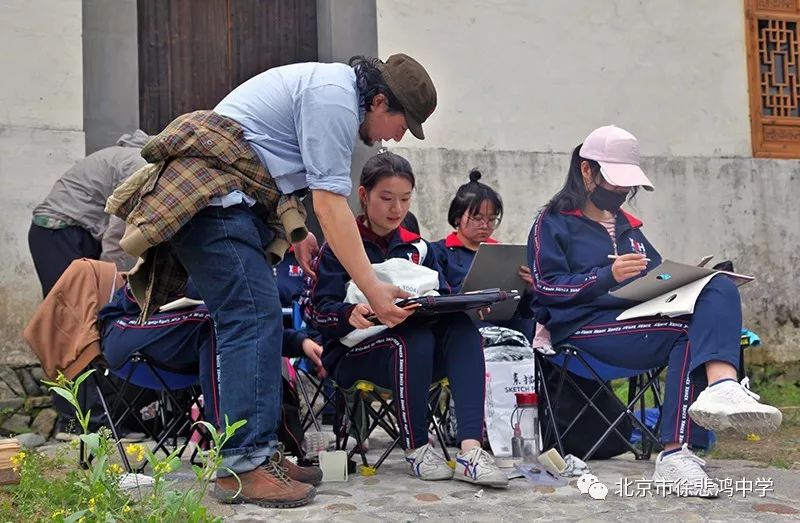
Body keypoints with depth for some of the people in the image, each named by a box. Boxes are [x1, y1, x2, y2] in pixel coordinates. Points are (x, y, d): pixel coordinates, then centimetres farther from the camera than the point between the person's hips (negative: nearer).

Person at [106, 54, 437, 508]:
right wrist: (372, 290, -20)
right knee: (255, 320, -16)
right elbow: (330, 203, -19)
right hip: (210, 196, -11)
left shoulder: (332, 88, 19)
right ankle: (245, 465, -16)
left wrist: (297, 233, 30)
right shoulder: (336, 100, -14)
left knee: (254, 321, 7)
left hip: (222, 199, 11)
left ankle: (256, 452, 9)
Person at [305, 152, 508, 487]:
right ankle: (416, 450, -20)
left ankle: (471, 451, -39)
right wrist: (350, 315, -31)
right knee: (414, 338, -36)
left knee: (462, 328, -25)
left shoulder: (417, 248, 16)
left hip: (419, 351, 5)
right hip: (352, 353, -5)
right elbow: (316, 310, -9)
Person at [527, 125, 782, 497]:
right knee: (694, 330, -29)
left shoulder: (627, 226, 29)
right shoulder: (553, 222, 8)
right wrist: (608, 275, -20)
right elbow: (547, 286, -5)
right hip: (583, 327, -6)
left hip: (641, 320, 6)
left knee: (720, 289, -25)